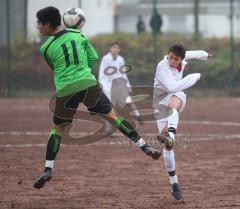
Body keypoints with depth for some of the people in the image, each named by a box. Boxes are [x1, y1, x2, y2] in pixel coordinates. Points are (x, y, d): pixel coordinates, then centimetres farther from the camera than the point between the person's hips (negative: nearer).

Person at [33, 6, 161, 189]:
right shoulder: (78, 35, 7)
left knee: (57, 129, 13)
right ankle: (145, 147, 7)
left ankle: (48, 169, 5)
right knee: (113, 117, 11)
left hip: (66, 90, -2)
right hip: (88, 83, 2)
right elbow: (93, 59, 12)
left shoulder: (46, 48, -1)